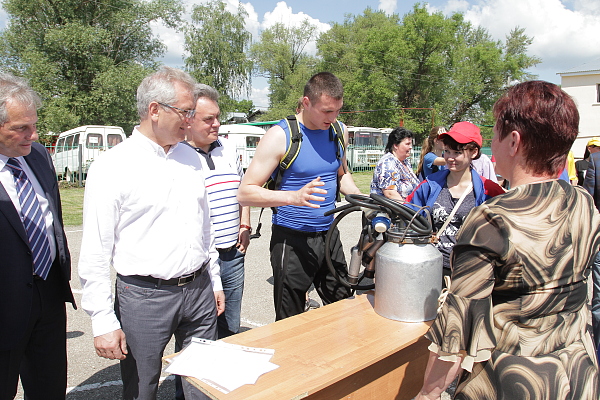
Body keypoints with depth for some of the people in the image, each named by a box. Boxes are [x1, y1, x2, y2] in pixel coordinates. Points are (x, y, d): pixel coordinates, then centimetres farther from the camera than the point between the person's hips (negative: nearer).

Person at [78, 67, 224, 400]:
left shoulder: (190, 158, 8)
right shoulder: (112, 167, -11)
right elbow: (94, 254, -10)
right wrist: (103, 322, -10)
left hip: (199, 291, 5)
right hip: (144, 297, -5)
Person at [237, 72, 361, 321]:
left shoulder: (338, 131, 5)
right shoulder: (281, 136, -14)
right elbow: (245, 193, -16)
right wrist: (294, 197, -31)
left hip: (329, 234, 6)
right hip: (293, 239, -5)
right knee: (291, 323, 5)